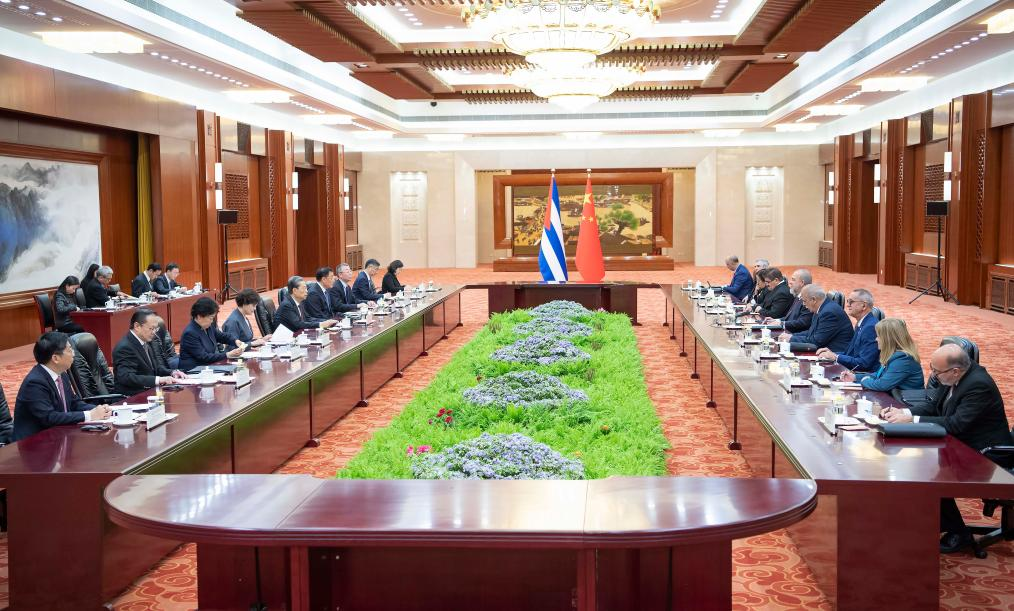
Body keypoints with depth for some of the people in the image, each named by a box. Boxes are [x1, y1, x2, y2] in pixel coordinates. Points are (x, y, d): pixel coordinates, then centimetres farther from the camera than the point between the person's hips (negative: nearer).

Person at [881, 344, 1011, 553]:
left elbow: (956, 424, -32)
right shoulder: (956, 377, 0)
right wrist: (903, 412, -7)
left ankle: (959, 534, -2)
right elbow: (935, 408, 10)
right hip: (961, 444, 9)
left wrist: (912, 419, -28)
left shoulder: (979, 385, -27)